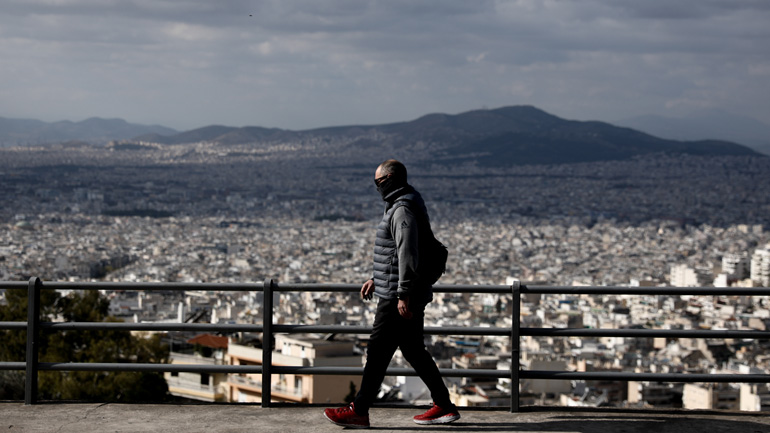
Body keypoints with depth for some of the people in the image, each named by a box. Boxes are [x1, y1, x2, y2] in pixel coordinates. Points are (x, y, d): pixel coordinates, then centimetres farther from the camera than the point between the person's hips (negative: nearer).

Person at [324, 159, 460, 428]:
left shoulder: (403, 210, -16)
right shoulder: (406, 205, 18)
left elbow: (407, 253, -24)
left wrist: (403, 294, -26)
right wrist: (377, 279, 28)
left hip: (397, 298, -11)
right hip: (410, 296, 11)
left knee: (378, 351, -5)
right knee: (414, 351, 14)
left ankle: (359, 411, -1)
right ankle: (444, 406, 16)